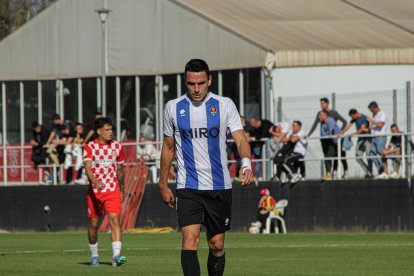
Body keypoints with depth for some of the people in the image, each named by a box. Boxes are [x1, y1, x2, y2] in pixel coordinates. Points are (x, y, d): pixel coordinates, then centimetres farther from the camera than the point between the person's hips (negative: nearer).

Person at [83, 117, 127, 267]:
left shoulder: (117, 146, 6)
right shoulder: (90, 147, -4)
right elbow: (87, 168, -17)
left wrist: (121, 190, 22)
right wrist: (95, 181, -36)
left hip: (113, 190, 1)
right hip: (94, 191, -1)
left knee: (114, 219, -16)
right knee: (93, 223, 5)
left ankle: (116, 255, -26)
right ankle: (94, 256, 26)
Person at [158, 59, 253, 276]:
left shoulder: (225, 105, 1)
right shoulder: (173, 108, 4)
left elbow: (240, 138, -9)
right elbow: (168, 147, 14)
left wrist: (246, 163, -29)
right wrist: (163, 185, 14)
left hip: (219, 186, 1)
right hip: (188, 187, -1)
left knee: (217, 246, 7)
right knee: (189, 240, -17)